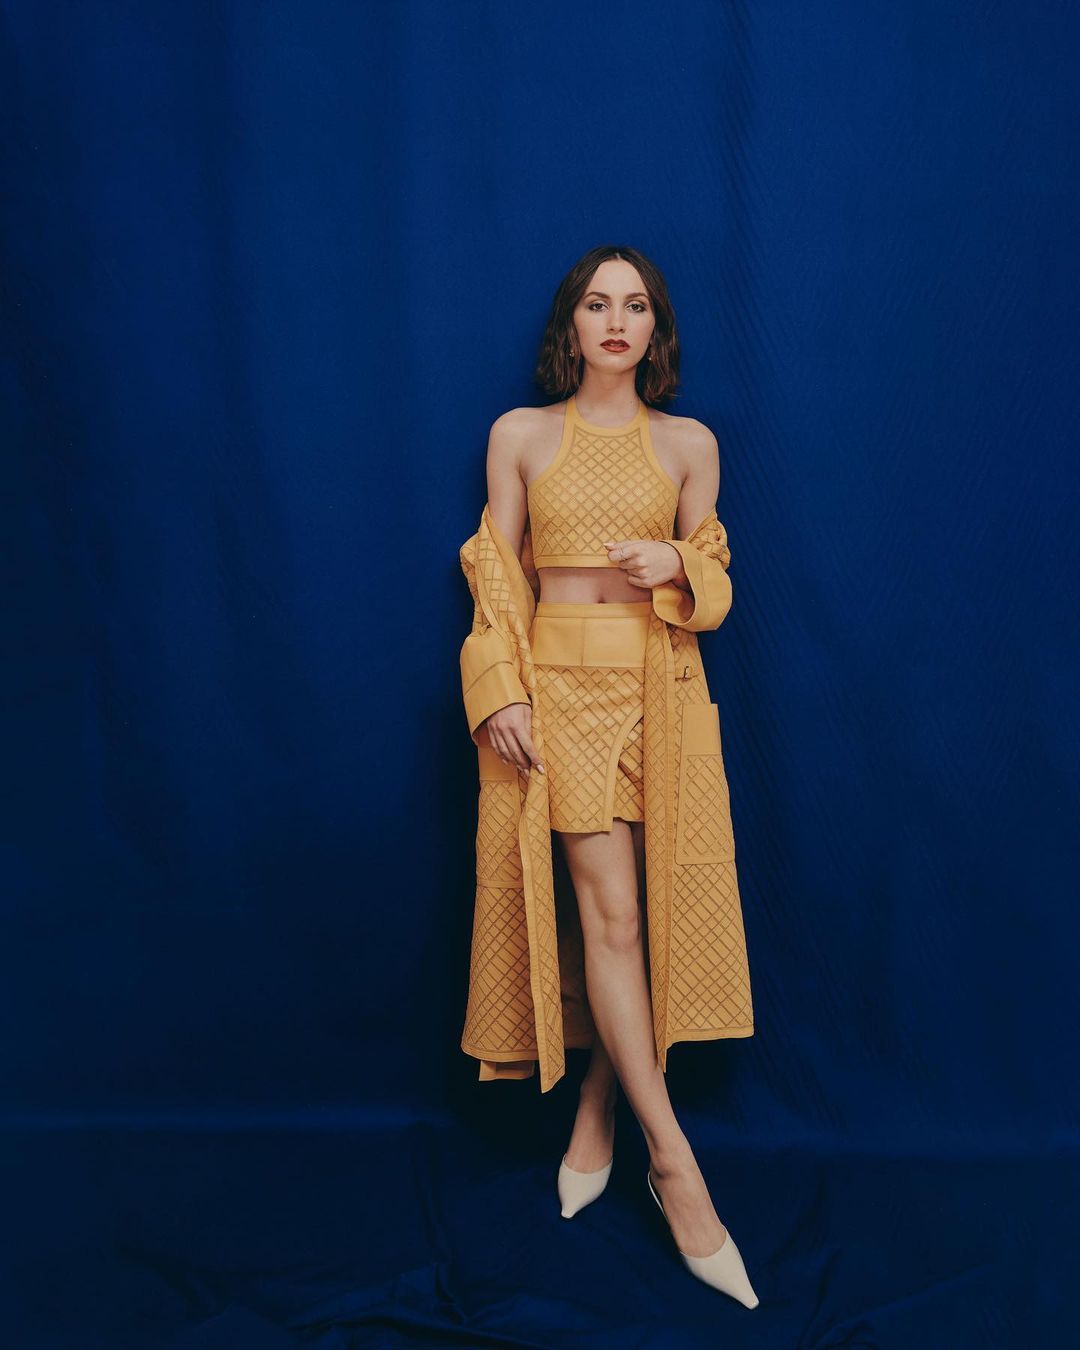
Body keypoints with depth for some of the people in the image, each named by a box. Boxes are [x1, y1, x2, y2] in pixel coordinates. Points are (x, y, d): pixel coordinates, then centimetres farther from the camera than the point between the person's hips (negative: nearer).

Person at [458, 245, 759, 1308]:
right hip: (561, 681, -2)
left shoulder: (690, 445, 8)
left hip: (661, 687, 2)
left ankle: (597, 1110, 21)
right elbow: (497, 580, 5)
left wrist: (676, 564, -11)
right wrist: (499, 696, -6)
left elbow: (714, 583, 12)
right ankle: (675, 1161, -1)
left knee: (637, 908, 0)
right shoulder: (520, 435, 6)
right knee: (610, 909, -8)